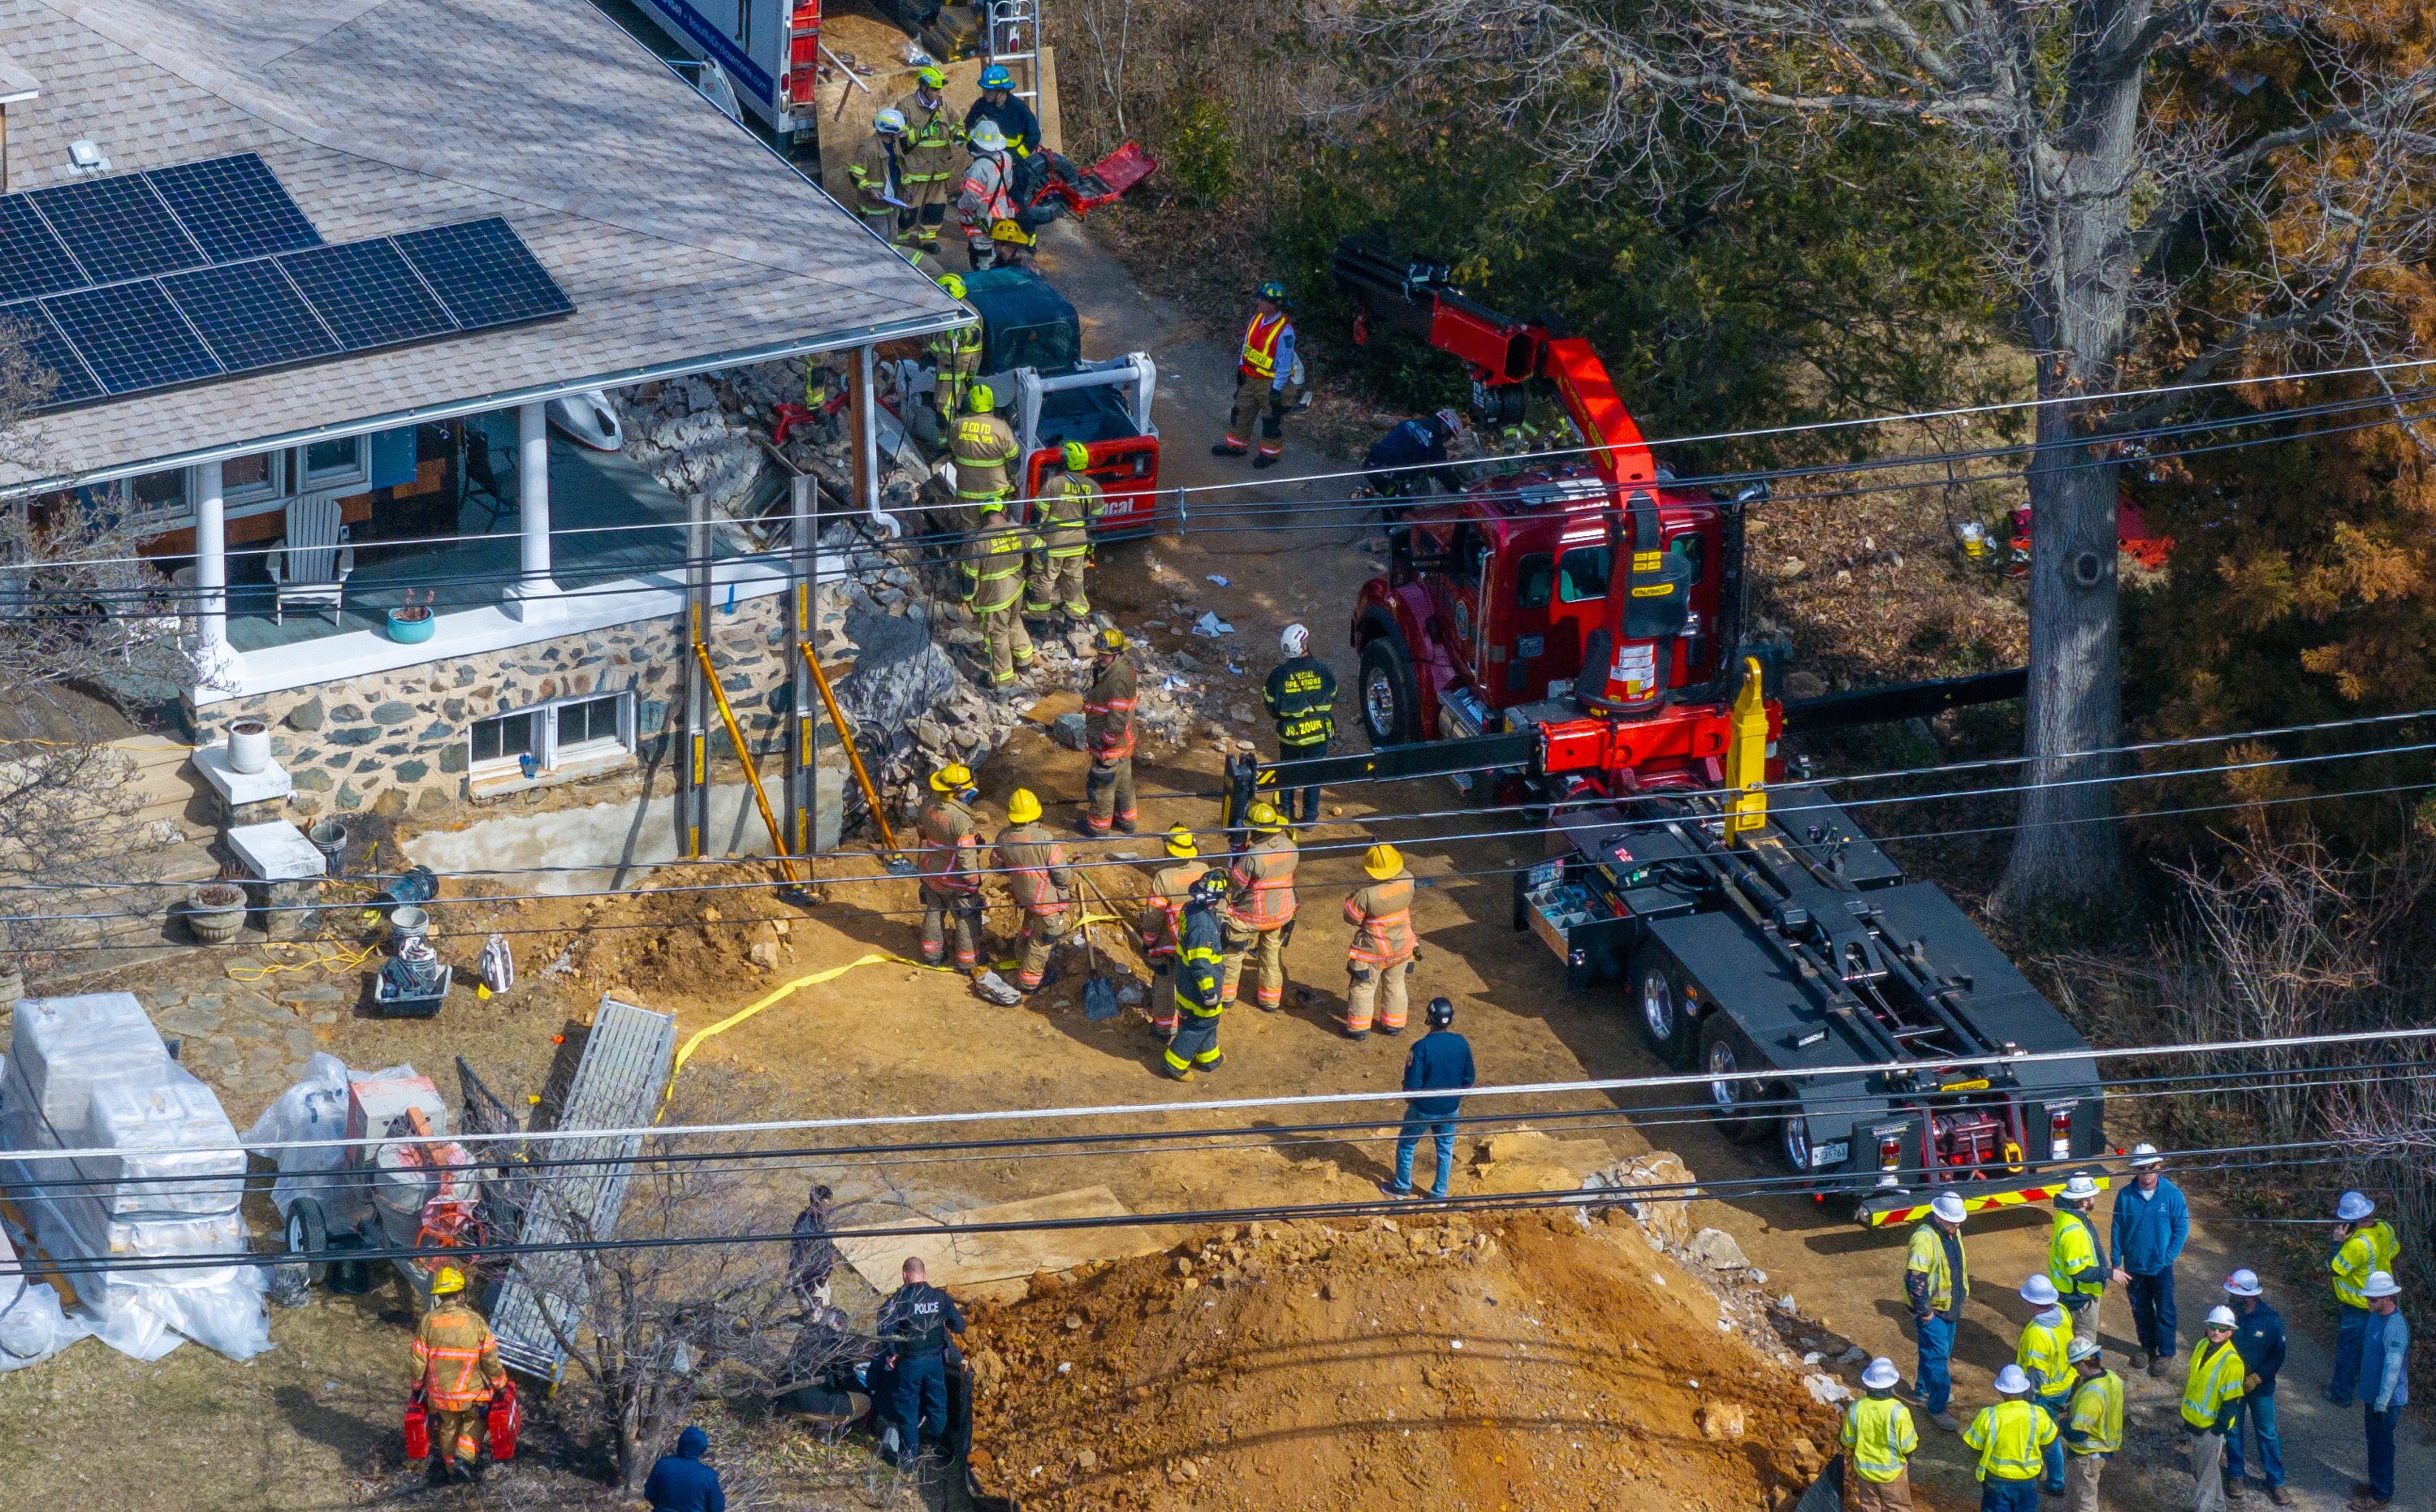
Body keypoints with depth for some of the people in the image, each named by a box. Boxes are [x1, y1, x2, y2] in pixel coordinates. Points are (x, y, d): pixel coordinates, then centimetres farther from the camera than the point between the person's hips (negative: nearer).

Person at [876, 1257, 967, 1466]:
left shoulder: (899, 1299, -14)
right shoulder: (941, 1298, -3)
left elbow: (885, 1328, -22)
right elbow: (959, 1326, 1)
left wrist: (891, 1353, -8)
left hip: (909, 1362, -3)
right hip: (936, 1360, 3)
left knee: (907, 1408, 8)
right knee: (937, 1403, 18)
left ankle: (907, 1455, 13)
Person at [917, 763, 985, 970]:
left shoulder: (929, 807, -13)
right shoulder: (961, 820, -35)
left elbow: (921, 829, 8)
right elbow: (967, 856, -30)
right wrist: (974, 881, -15)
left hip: (931, 874, 6)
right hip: (956, 881, -6)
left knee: (933, 913, 26)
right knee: (967, 921, 15)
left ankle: (932, 953, 42)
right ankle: (968, 961, 28)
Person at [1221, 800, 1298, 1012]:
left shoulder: (1253, 856, -32)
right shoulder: (1289, 847, -13)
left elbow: (1233, 883, -20)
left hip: (1251, 915, -5)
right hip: (1281, 913, 5)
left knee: (1233, 951, 18)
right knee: (1273, 954, 22)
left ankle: (1226, 993, 33)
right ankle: (1272, 999, 33)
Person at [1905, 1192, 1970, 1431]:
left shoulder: (1954, 1232, 2)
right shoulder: (1924, 1238, -27)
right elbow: (1915, 1279, -28)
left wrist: (1963, 1293, 21)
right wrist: (1924, 1312, -22)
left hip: (1950, 1307, 9)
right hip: (1931, 1308, -9)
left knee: (1943, 1351, 21)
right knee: (1936, 1355, -6)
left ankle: (1924, 1389, 41)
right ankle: (1937, 1408, 0)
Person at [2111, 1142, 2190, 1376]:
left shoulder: (2173, 1195, -12)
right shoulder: (2126, 1195, -7)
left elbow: (2181, 1228, -6)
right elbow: (2117, 1229, 0)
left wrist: (2168, 1258, -11)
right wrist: (2116, 1262, -1)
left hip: (2161, 1267, -2)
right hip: (2134, 1267, 2)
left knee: (2164, 1312, 8)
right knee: (2140, 1310, 16)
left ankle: (2165, 1353, 23)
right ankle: (2147, 1346, 35)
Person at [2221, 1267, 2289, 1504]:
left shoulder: (2271, 1320, -18)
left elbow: (2278, 1356, -10)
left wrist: (2255, 1378, -17)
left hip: (2260, 1387, -1)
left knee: (2267, 1434, 10)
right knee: (2233, 1431, 16)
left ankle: (2276, 1482, 22)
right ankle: (2235, 1475, 34)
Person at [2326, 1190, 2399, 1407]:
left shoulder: (2357, 1245, -35)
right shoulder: (2384, 1230, -9)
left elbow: (2334, 1268, -27)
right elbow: (2393, 1253, 9)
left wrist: (2337, 1241, -23)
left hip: (2357, 1306, -8)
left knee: (2347, 1349, 8)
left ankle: (2340, 1394, 21)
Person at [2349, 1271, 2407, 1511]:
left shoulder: (2396, 1328, -28)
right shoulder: (2375, 1317, 1)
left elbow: (2393, 1368, -27)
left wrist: (2382, 1403, -23)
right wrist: (2358, 1382, 22)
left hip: (2386, 1399, -9)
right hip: (2371, 1392, 9)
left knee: (2381, 1445, 4)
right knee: (2374, 1441, 22)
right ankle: (2377, 1482, 37)